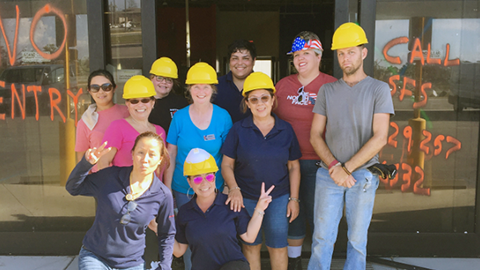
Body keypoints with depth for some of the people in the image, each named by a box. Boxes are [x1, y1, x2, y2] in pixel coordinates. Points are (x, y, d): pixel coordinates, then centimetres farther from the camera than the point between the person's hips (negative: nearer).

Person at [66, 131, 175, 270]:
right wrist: (86, 163, -14)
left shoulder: (163, 196, -8)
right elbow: (73, 188, 2)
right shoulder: (110, 177, -8)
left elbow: (167, 235, 4)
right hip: (94, 257, 0)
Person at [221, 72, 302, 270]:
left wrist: (294, 199, 2)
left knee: (277, 245, 4)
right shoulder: (238, 130, -3)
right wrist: (234, 189, -15)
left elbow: (294, 167, 5)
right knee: (251, 245, 10)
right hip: (246, 198, 0)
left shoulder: (286, 130, 0)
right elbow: (227, 165, 0)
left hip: (279, 198, 1)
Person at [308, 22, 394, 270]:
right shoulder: (327, 91, 10)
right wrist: (334, 166, -10)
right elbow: (315, 135, 5)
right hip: (328, 173, 2)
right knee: (322, 238, 2)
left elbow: (380, 137, -7)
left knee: (357, 240, 8)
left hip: (363, 175, -1)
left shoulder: (378, 89, 2)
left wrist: (347, 168, -12)